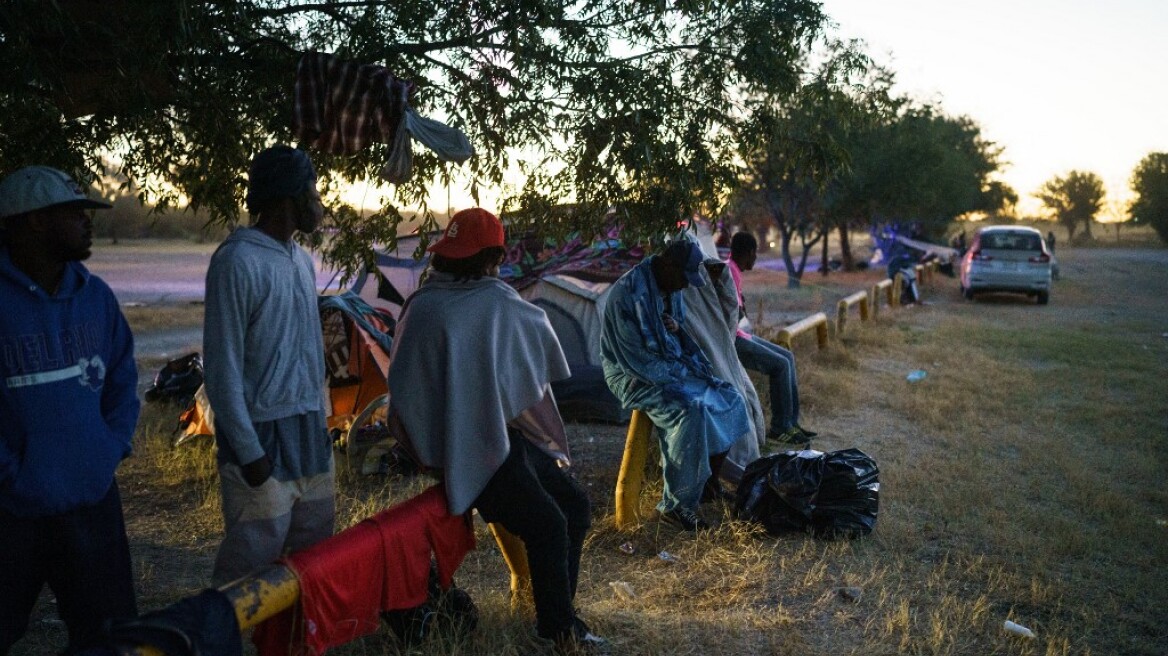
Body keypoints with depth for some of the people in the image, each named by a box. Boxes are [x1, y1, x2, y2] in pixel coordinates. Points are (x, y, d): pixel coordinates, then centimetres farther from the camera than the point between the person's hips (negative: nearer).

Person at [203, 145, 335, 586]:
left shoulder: (302, 261, 11)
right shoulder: (238, 261, -14)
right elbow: (222, 367, -15)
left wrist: (320, 424, 15)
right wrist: (248, 450, -16)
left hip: (310, 434, 8)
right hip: (263, 437, -8)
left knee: (316, 553, 14)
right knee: (250, 564, -1)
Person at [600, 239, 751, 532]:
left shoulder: (672, 288, 4)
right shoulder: (628, 293, -25)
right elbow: (636, 357, -24)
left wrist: (678, 328, -6)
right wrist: (678, 380, -19)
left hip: (671, 366, 9)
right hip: (634, 376, -9)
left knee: (729, 398, 0)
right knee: (689, 411, -31)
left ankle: (708, 483, 13)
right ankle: (675, 505, -18)